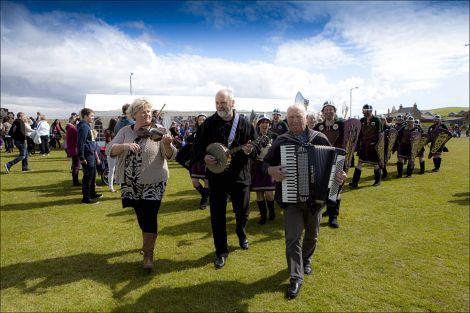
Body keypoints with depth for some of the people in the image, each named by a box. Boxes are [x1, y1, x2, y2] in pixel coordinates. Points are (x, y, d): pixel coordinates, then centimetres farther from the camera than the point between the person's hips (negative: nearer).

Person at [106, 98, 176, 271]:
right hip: (131, 183, 4)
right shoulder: (125, 131, -1)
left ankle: (148, 254, 12)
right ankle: (147, 242, 44)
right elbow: (110, 150, -8)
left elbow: (170, 155, -17)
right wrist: (125, 146, -28)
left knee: (149, 217, -5)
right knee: (140, 216, 18)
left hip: (153, 183, -3)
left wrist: (167, 144, -39)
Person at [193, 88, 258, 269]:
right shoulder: (209, 123, -3)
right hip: (216, 176, 0)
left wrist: (250, 151, -24)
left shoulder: (244, 125, -3)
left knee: (243, 212, 14)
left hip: (240, 175, 1)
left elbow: (256, 149, -1)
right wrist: (204, 157, -18)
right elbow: (197, 145, 2)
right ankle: (221, 251, 22)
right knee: (217, 215, 5)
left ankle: (241, 235, 47)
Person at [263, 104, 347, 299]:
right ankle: (296, 278, 7)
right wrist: (271, 170, -21)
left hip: (315, 196, 2)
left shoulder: (320, 139, -1)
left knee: (312, 234, 20)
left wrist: (339, 176, -15)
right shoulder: (281, 141, -3)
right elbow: (266, 162, 1)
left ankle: (306, 260, 46)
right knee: (292, 237, -5)